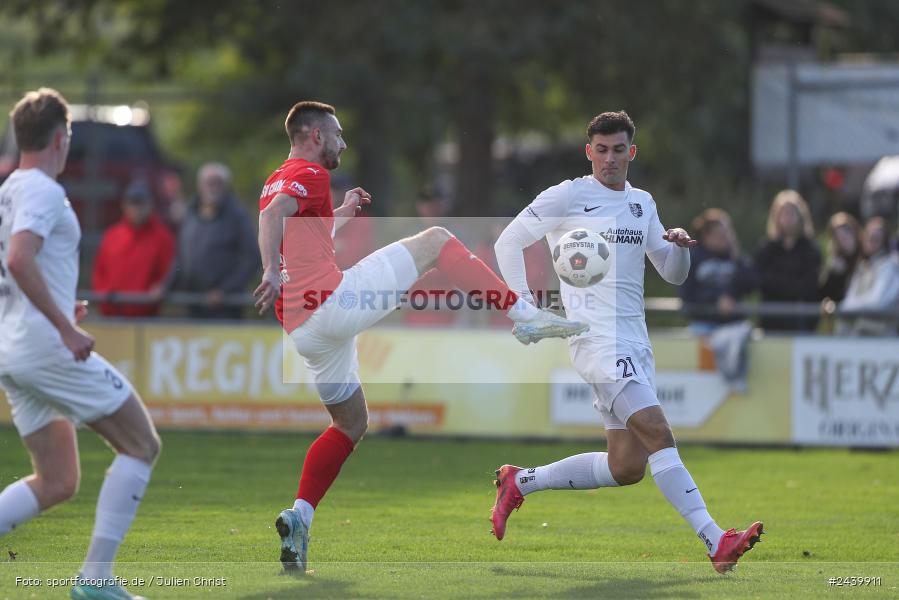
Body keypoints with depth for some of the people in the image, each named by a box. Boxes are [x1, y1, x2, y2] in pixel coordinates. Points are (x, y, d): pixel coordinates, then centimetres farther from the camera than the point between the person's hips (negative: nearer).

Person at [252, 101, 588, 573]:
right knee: (435, 241, 0)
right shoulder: (308, 174, -2)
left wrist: (343, 212, 44)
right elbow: (274, 214, -24)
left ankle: (298, 517, 5)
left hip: (303, 330, 9)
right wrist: (272, 272, -38)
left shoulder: (277, 182, 25)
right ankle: (524, 316, -8)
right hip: (333, 300, -9)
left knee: (351, 422, 22)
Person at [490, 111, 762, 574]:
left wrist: (680, 246, -1)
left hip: (634, 341, 8)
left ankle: (520, 482, 20)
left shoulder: (642, 203, 17)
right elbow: (508, 242, 3)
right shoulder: (568, 196, -1)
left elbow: (673, 274, 22)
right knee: (658, 434, -20)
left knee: (627, 468, 4)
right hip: (596, 338, -8)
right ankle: (715, 542, -26)